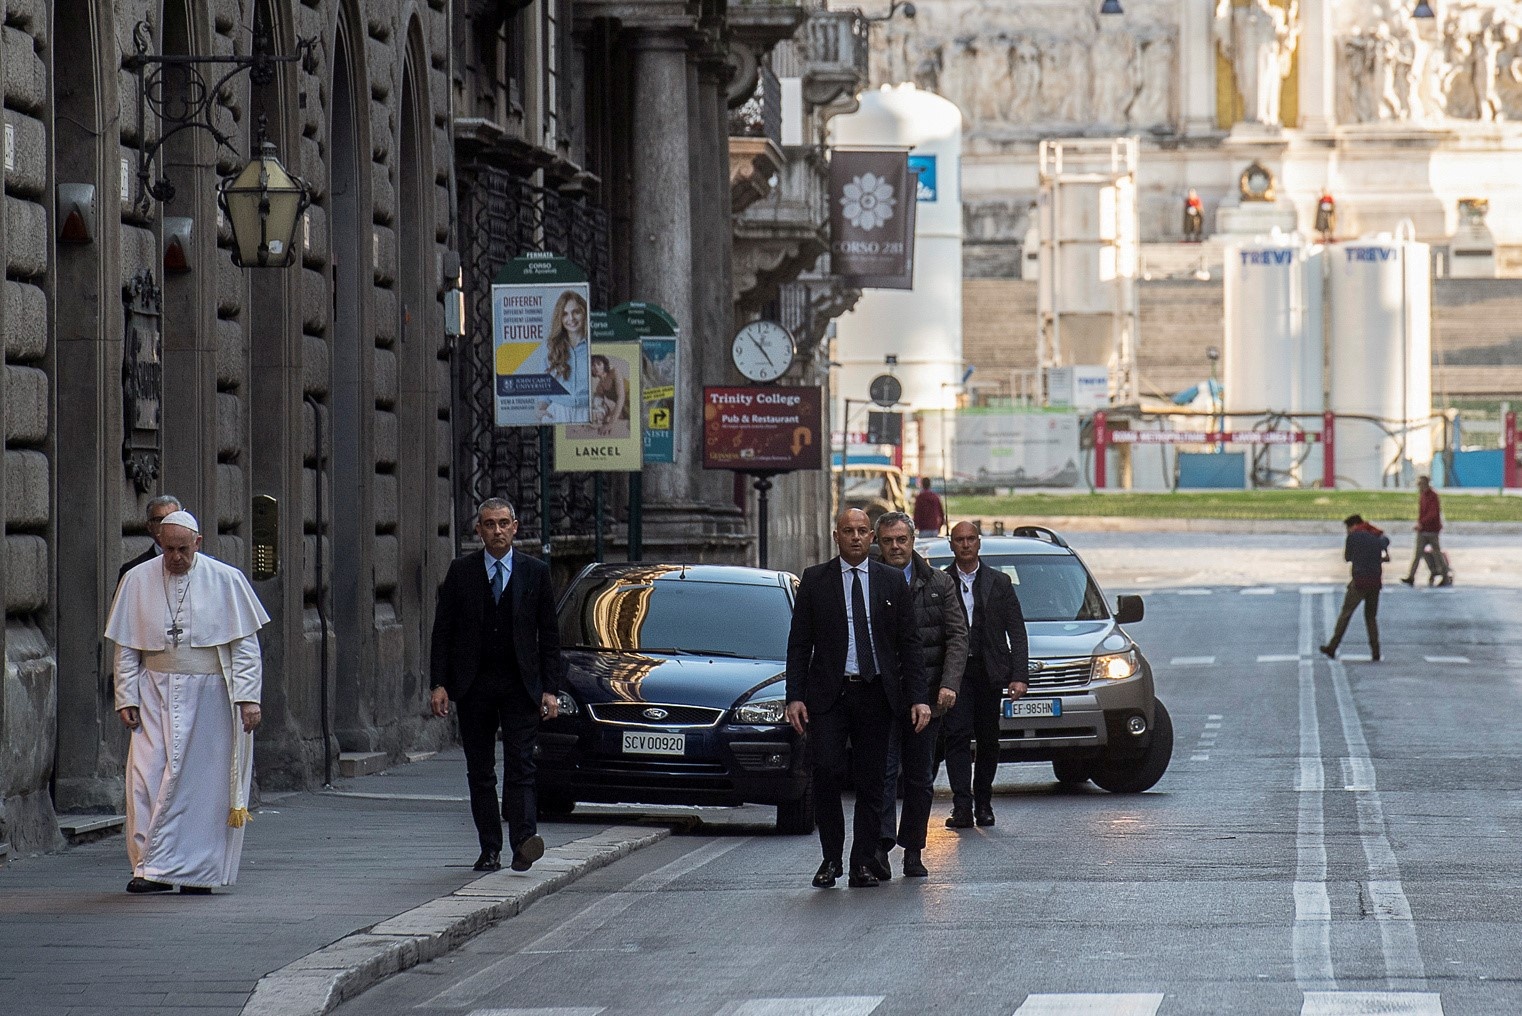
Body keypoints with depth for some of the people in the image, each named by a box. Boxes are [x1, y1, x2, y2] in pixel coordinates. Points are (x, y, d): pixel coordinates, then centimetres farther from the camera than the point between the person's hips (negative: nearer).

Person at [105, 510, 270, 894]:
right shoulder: (138, 581, 3)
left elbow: (245, 644, -2)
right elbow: (126, 647, 8)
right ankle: (154, 868, -6)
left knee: (206, 782, 0)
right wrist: (126, 698, 1)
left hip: (210, 696, -1)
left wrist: (248, 696, -10)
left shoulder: (226, 581, -2)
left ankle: (198, 871, 6)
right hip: (157, 696, 2)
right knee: (149, 777, -8)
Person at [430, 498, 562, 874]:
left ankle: (523, 842, -23)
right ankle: (490, 849, 8)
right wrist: (439, 684, -3)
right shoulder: (461, 571, 5)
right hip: (474, 685, 1)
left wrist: (550, 689, -1)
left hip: (520, 686, -1)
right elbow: (443, 631, 6)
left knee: (520, 764, -12)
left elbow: (549, 635, 6)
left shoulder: (536, 573, 5)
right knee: (480, 770, 4)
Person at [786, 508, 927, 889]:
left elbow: (909, 642, 8)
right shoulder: (815, 580, 5)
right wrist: (794, 696, -4)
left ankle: (863, 865, 9)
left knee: (871, 782, 3)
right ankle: (830, 859, 3)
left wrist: (917, 697, -1)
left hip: (876, 695, 1)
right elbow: (799, 643, 5)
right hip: (829, 695, -1)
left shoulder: (892, 581, 8)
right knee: (826, 773, -12)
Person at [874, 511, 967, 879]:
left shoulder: (939, 583, 8)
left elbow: (957, 636, 4)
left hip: (926, 695, 2)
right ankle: (880, 845, -18)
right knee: (884, 771, -12)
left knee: (920, 777, 8)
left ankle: (913, 851, 15)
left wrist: (949, 683, -10)